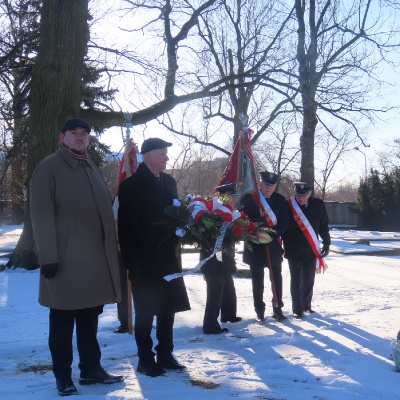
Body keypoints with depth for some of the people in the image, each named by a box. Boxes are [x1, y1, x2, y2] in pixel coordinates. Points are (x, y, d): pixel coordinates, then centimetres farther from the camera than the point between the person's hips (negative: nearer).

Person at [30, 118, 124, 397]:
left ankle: (91, 369, 26)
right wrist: (48, 257, -18)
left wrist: (112, 245, 14)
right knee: (63, 321, 4)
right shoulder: (49, 167, -4)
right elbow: (42, 214, -11)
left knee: (89, 317, 15)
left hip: (96, 257, 7)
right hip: (64, 259, -6)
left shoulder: (92, 168, 18)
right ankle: (63, 376, 15)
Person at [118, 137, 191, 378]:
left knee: (168, 308, 12)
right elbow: (127, 226, -11)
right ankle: (145, 359, 15)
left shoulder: (169, 181, 10)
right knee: (146, 311, 4)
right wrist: (132, 261, -15)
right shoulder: (132, 184, -8)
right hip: (144, 260, -6)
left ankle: (165, 355, 24)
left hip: (169, 257, 6)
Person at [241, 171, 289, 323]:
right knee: (257, 280, 6)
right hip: (254, 246, -2)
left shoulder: (280, 200, 1)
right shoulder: (248, 198, -5)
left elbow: (284, 222, -1)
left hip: (274, 245, 2)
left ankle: (277, 309, 19)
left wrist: (273, 236, -14)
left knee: (277, 278, 6)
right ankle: (259, 311, 15)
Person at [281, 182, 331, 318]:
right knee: (296, 281, 4)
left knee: (309, 280, 12)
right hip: (294, 252, -3)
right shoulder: (287, 206, -13)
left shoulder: (318, 205, -3)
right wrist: (283, 247, -6)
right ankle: (297, 309, 12)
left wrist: (326, 243, 6)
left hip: (311, 251, 3)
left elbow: (324, 226, 8)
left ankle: (306, 305, 28)